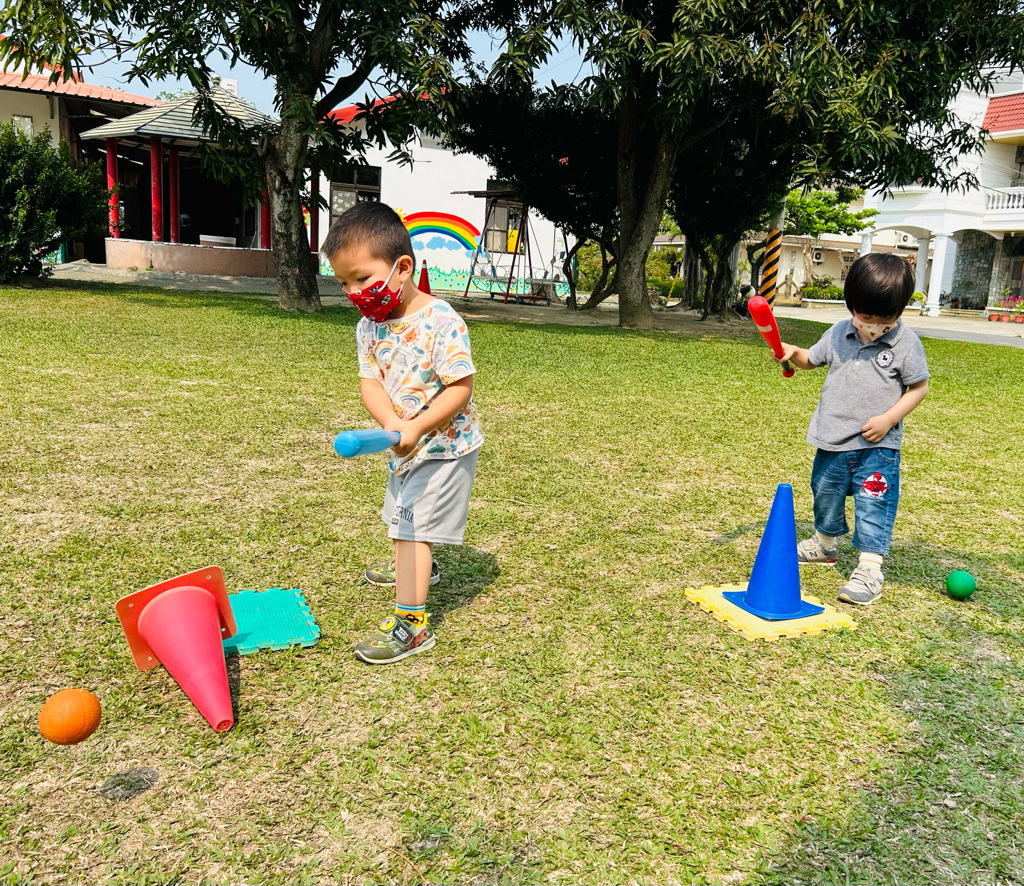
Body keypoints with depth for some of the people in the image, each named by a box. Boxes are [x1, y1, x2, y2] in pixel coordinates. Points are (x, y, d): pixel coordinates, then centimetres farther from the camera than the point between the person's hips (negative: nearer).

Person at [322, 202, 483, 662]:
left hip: (445, 444, -8)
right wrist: (392, 425, -30)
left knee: (412, 524, -12)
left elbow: (460, 388, -26)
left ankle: (411, 622, -5)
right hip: (405, 445, 8)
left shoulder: (441, 322, -25)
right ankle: (417, 564, 58)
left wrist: (416, 427, -34)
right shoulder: (369, 325, -4)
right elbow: (370, 382, -10)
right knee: (404, 515, 29)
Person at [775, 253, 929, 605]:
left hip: (877, 445, -5)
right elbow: (813, 359, 16)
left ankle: (869, 569, 3)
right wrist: (793, 353, -6)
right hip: (833, 439, 5)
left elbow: (919, 387, -6)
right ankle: (825, 543, 42)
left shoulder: (906, 343, -10)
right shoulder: (839, 333, 1)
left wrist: (888, 418, -16)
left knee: (873, 505, -5)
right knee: (825, 493, 20)